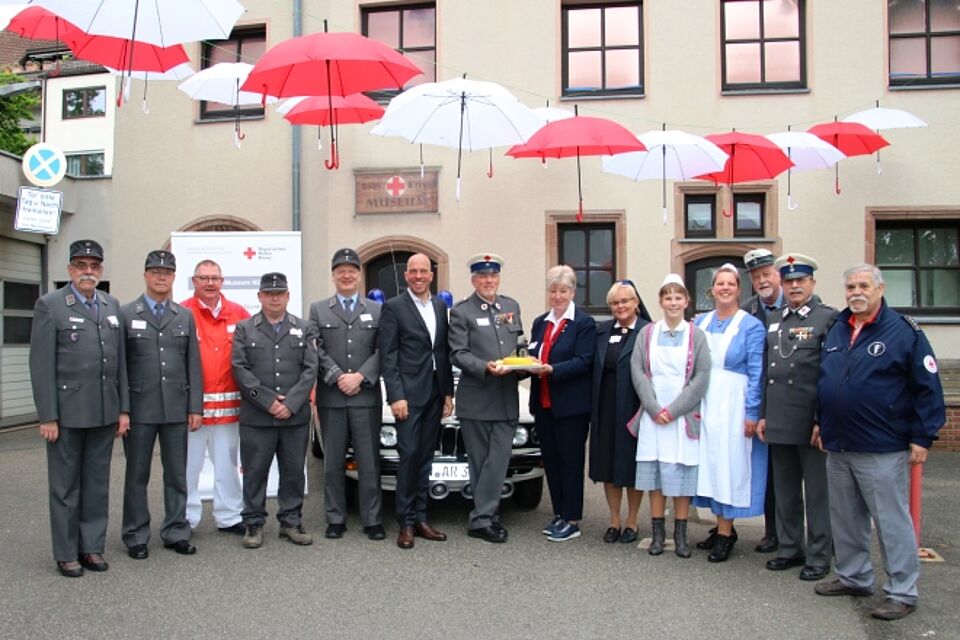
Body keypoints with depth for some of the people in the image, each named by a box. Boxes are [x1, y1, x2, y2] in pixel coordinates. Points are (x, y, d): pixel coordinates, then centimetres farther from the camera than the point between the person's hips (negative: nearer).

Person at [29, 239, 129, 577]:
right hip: (67, 412, -4)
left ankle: (92, 547, 23)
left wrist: (123, 409, 7)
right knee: (65, 485, 7)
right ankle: (66, 554, 18)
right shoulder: (50, 305, -4)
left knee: (98, 483, 12)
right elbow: (41, 365, -8)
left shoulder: (112, 305, 10)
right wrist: (47, 416, -12)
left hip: (104, 412, 5)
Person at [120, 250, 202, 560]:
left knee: (177, 474, 9)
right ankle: (136, 536, 19)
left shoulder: (185, 316, 10)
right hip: (140, 408, -2)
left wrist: (195, 407, 2)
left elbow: (193, 364, 7)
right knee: (137, 475, 8)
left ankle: (176, 532, 20)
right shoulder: (126, 314, 2)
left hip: (177, 408, 2)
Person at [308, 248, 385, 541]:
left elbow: (381, 351, 1)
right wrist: (337, 378, -12)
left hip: (366, 397, 0)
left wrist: (360, 377, -12)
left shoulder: (376, 310, 11)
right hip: (331, 398, 0)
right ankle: (335, 519, 16)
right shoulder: (318, 310, 10)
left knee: (369, 461, 3)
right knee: (333, 462, 7)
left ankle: (372, 519, 10)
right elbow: (316, 350, -1)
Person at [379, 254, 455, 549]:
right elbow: (387, 356, -7)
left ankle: (420, 518, 17)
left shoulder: (441, 307, 14)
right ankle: (406, 524, 3)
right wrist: (396, 396, -14)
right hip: (408, 393, -5)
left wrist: (448, 393, 10)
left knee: (425, 457, 9)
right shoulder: (393, 308, -2)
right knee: (409, 455, -5)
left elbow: (445, 353, 15)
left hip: (435, 393, 5)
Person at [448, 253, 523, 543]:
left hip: (507, 398, 4)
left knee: (498, 461, -1)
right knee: (480, 462, 5)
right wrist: (486, 367, -22)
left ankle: (482, 518, 6)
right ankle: (486, 518, 15)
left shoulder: (512, 307, 13)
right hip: (476, 399, -4)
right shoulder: (461, 311, -2)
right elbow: (458, 354, -8)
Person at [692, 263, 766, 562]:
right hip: (704, 403, 5)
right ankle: (721, 526, 22)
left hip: (733, 405, -5)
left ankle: (725, 533, 10)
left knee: (730, 462, 0)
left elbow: (756, 373, -7)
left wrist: (752, 414, -12)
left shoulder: (751, 326, -4)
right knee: (709, 462, 9)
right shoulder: (700, 322, 10)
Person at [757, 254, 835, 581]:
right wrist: (763, 415, 12)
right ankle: (790, 548, 28)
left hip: (811, 422, -6)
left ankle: (819, 556, 16)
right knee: (785, 490, 14)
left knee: (817, 492, 4)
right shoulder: (775, 322, 14)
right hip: (779, 422, 6)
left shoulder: (828, 318, -5)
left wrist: (823, 421, -14)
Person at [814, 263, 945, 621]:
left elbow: (928, 387, -8)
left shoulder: (903, 331, -7)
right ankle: (854, 578, 31)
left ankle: (902, 593, 14)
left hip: (882, 450, -6)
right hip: (837, 448, 6)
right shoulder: (836, 330, 11)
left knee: (892, 522, 2)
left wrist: (922, 438, -10)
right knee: (845, 520, 16)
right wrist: (822, 424, 16)